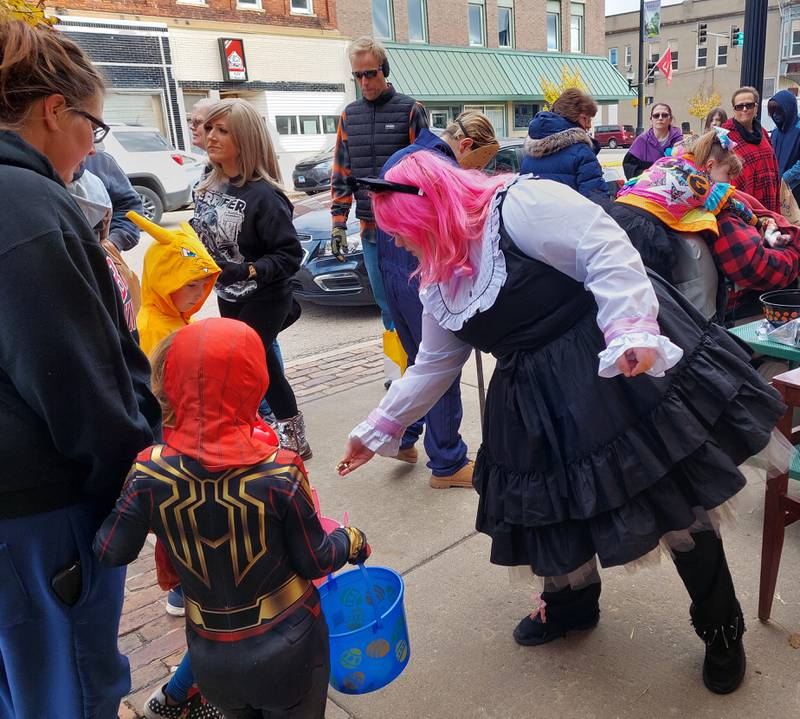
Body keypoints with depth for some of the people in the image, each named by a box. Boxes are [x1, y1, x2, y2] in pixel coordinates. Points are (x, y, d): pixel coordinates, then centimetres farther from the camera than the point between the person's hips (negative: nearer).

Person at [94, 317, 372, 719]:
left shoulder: (150, 475, -20)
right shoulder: (279, 475, -24)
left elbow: (111, 553, -9)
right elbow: (315, 563, -13)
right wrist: (350, 540, 7)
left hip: (211, 658, 3)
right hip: (287, 652, -2)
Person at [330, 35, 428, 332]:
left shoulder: (410, 110, -1)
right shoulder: (349, 115, 13)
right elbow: (341, 172, 14)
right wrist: (339, 222, 7)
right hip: (370, 228, 5)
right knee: (385, 303, 10)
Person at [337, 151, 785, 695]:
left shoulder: (519, 204, -15)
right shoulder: (440, 284, 9)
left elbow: (608, 251, -21)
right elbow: (433, 366, 16)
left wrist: (631, 329, -33)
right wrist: (379, 430, 19)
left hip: (620, 370, -7)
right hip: (543, 404, 7)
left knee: (679, 502, 5)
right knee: (551, 506, 13)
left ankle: (721, 629, 29)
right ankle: (572, 602, 44)